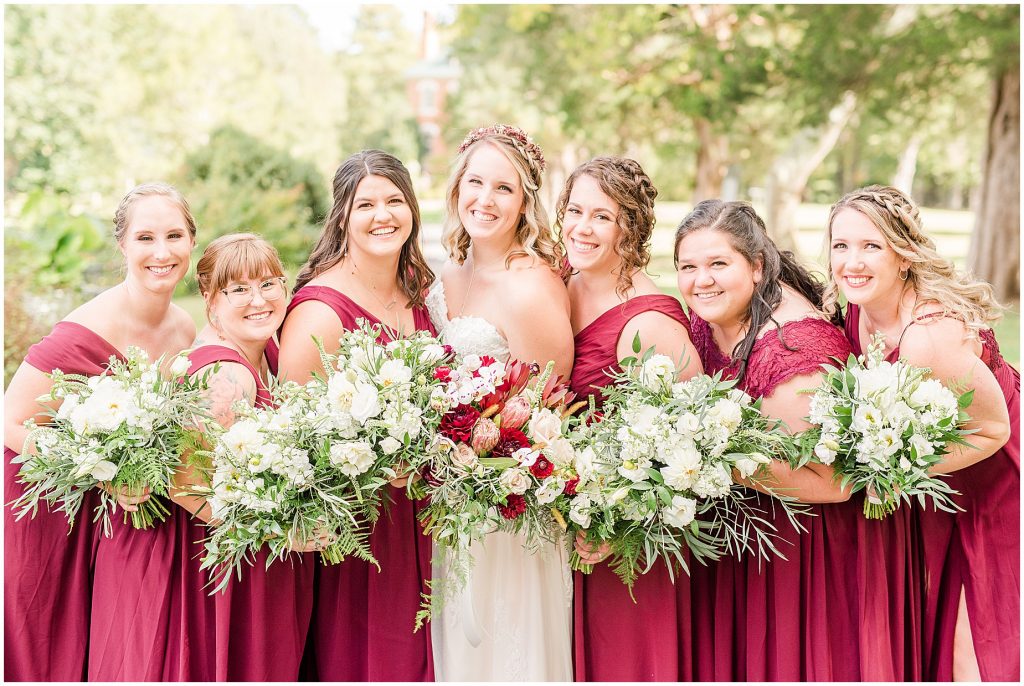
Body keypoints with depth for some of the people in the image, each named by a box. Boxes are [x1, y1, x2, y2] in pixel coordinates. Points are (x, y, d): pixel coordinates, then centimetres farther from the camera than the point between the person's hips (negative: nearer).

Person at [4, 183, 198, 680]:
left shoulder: (184, 331, -4)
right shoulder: (86, 334, -27)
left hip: (119, 510, 6)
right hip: (46, 503, -6)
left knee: (97, 652, 18)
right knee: (40, 654, 10)